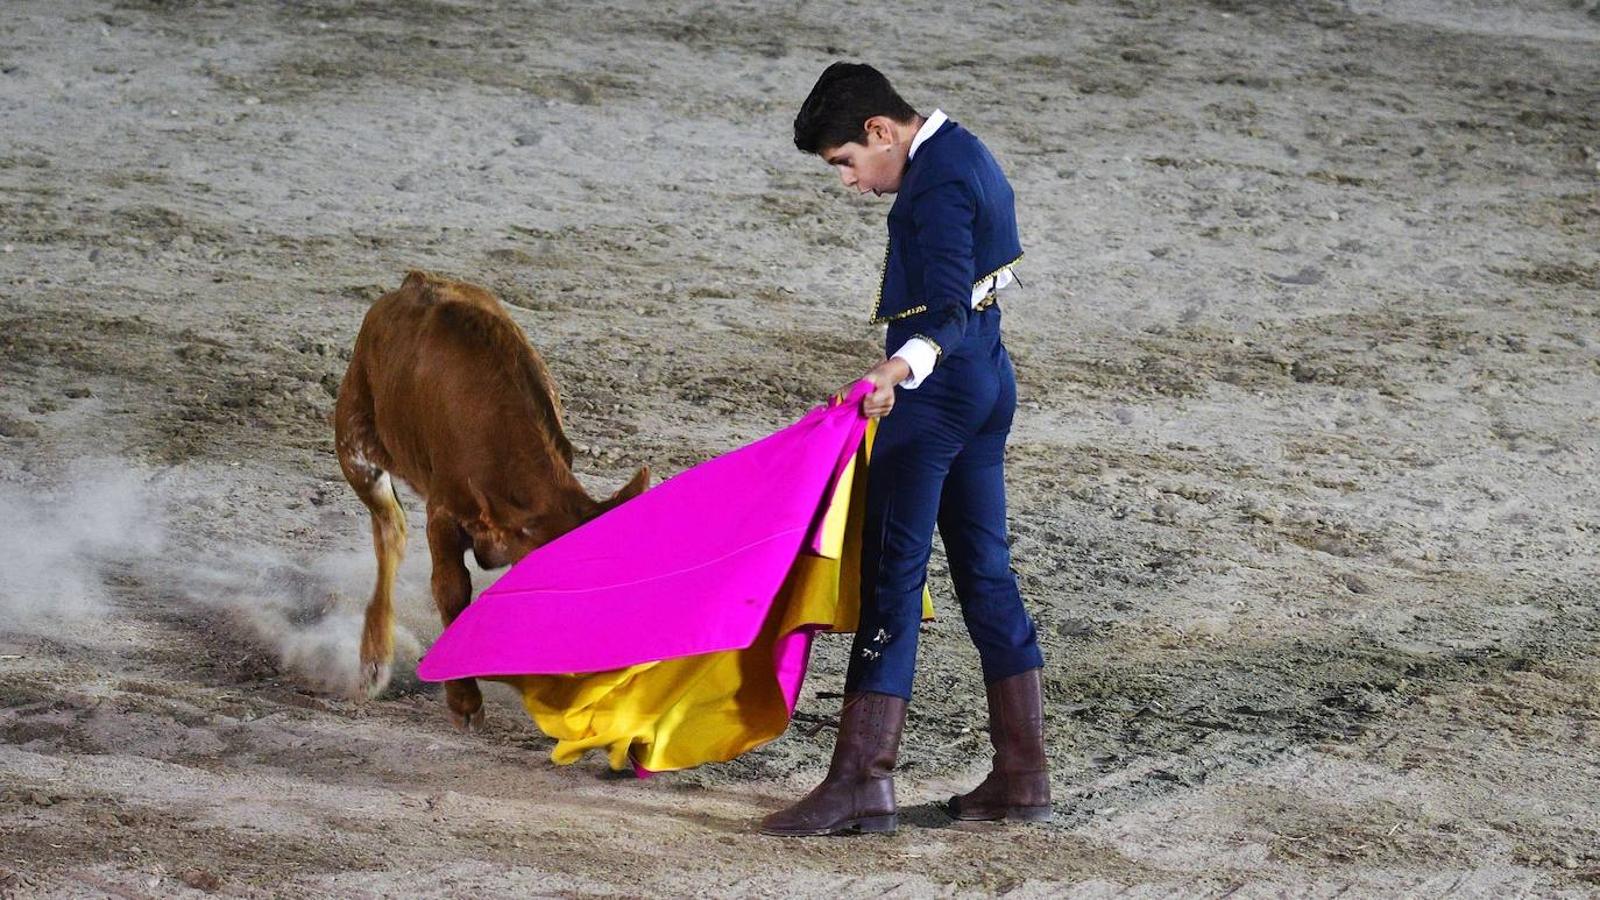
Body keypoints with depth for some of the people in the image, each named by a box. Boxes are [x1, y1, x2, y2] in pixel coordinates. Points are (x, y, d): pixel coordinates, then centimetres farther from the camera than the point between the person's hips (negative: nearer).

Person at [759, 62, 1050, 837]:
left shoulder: (938, 179, -16)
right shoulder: (963, 155, 16)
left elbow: (949, 307, -26)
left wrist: (902, 367, -42)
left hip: (935, 392, -11)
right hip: (986, 382, 11)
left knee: (891, 577, -10)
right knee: (986, 575, 11)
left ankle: (862, 780, -11)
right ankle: (1022, 774, 13)